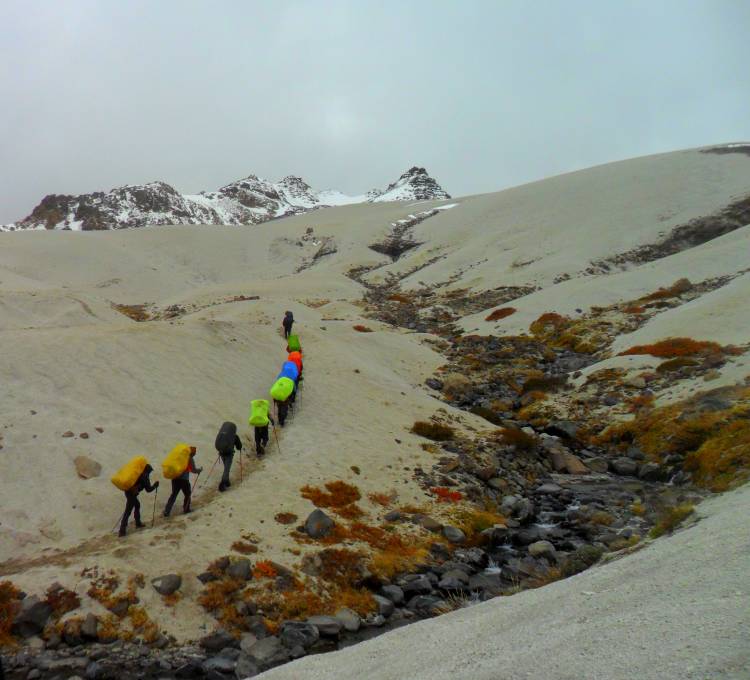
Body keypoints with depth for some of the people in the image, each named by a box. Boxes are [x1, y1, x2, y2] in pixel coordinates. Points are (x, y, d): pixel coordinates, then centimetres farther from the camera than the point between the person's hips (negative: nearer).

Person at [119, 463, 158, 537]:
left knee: (137, 505, 25)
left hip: (128, 490, 9)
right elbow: (148, 489, -5)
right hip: (132, 493, -9)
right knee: (128, 511, -7)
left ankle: (138, 523, 33)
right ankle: (122, 530, -9)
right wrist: (155, 485, 9)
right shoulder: (144, 476, -8)